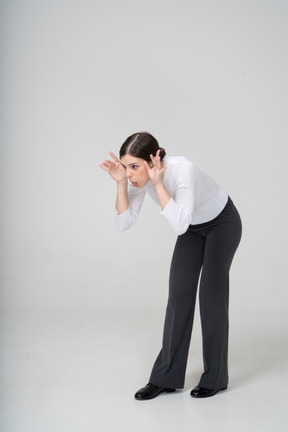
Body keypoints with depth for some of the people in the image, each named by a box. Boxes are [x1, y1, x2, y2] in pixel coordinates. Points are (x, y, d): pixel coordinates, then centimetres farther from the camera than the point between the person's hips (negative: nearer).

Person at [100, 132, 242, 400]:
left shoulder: (182, 170, -38)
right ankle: (167, 377, 5)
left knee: (211, 295, -7)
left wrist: (157, 183, -46)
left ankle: (215, 377, 9)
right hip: (193, 227, 6)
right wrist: (121, 184, -29)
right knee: (179, 294, -2)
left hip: (222, 222, -6)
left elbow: (179, 225, -47)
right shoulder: (139, 175, -19)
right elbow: (125, 223, -18)